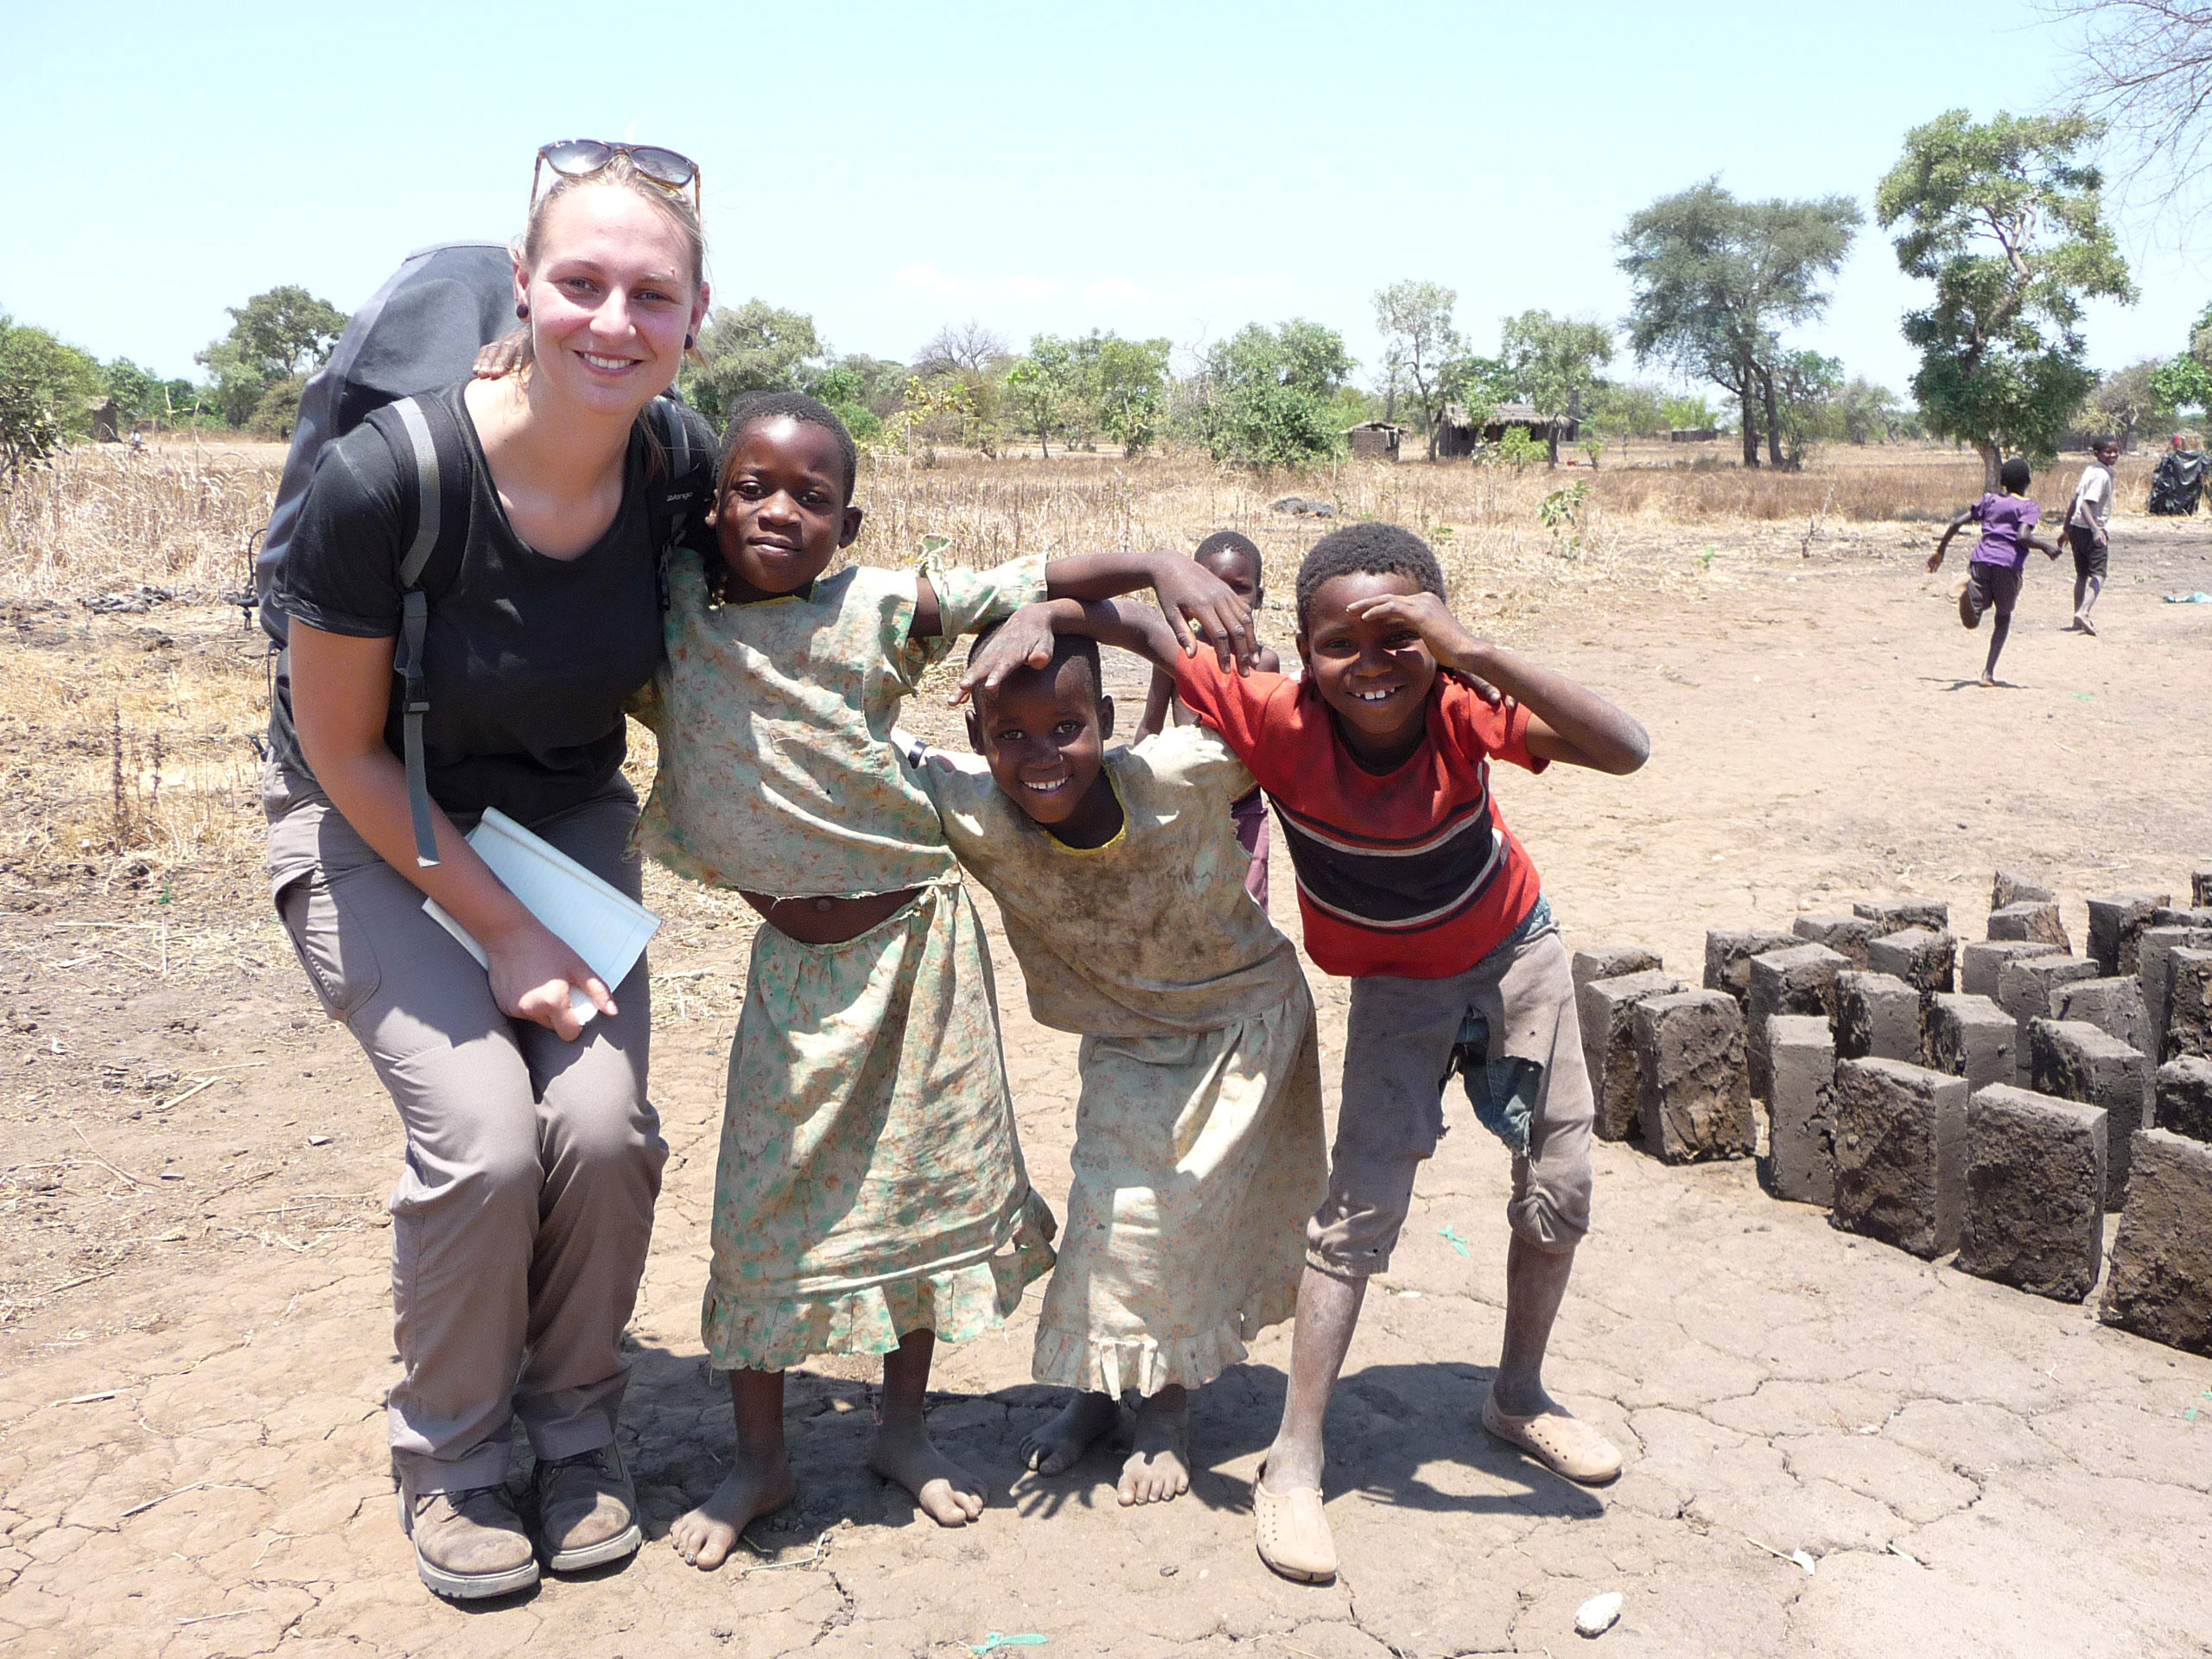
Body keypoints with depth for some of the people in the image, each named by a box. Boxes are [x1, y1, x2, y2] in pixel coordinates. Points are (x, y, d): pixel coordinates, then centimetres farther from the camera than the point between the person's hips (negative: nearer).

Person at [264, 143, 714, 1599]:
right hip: (380, 830, -3)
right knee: (483, 1136, -20)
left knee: (602, 1124, -16)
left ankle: (579, 1436, 12)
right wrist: (502, 931, -14)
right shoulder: (386, 477, -28)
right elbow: (343, 749, -15)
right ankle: (451, 1462, 9)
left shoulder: (677, 474, -16)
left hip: (566, 815, 3)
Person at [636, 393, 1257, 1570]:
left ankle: (902, 1428, 31)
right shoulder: (668, 607, -4)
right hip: (791, 957, 1)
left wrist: (1165, 566, -24)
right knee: (765, 1199, 4)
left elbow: (1035, 581, -12)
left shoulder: (881, 607, -11)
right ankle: (759, 1459, 24)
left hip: (914, 933, -1)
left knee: (929, 1182, 10)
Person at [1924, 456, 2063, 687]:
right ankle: (1989, 672, 9)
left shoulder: (1990, 499, 17)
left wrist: (1941, 549, 21)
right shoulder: (2029, 507, 3)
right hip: (2008, 564, -2)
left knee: (1971, 622, -5)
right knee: (2003, 617, 18)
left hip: (1981, 560, 2)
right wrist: (2045, 547, 3)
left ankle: (1968, 589, -39)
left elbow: (1957, 523, 12)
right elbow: (2022, 537, -14)